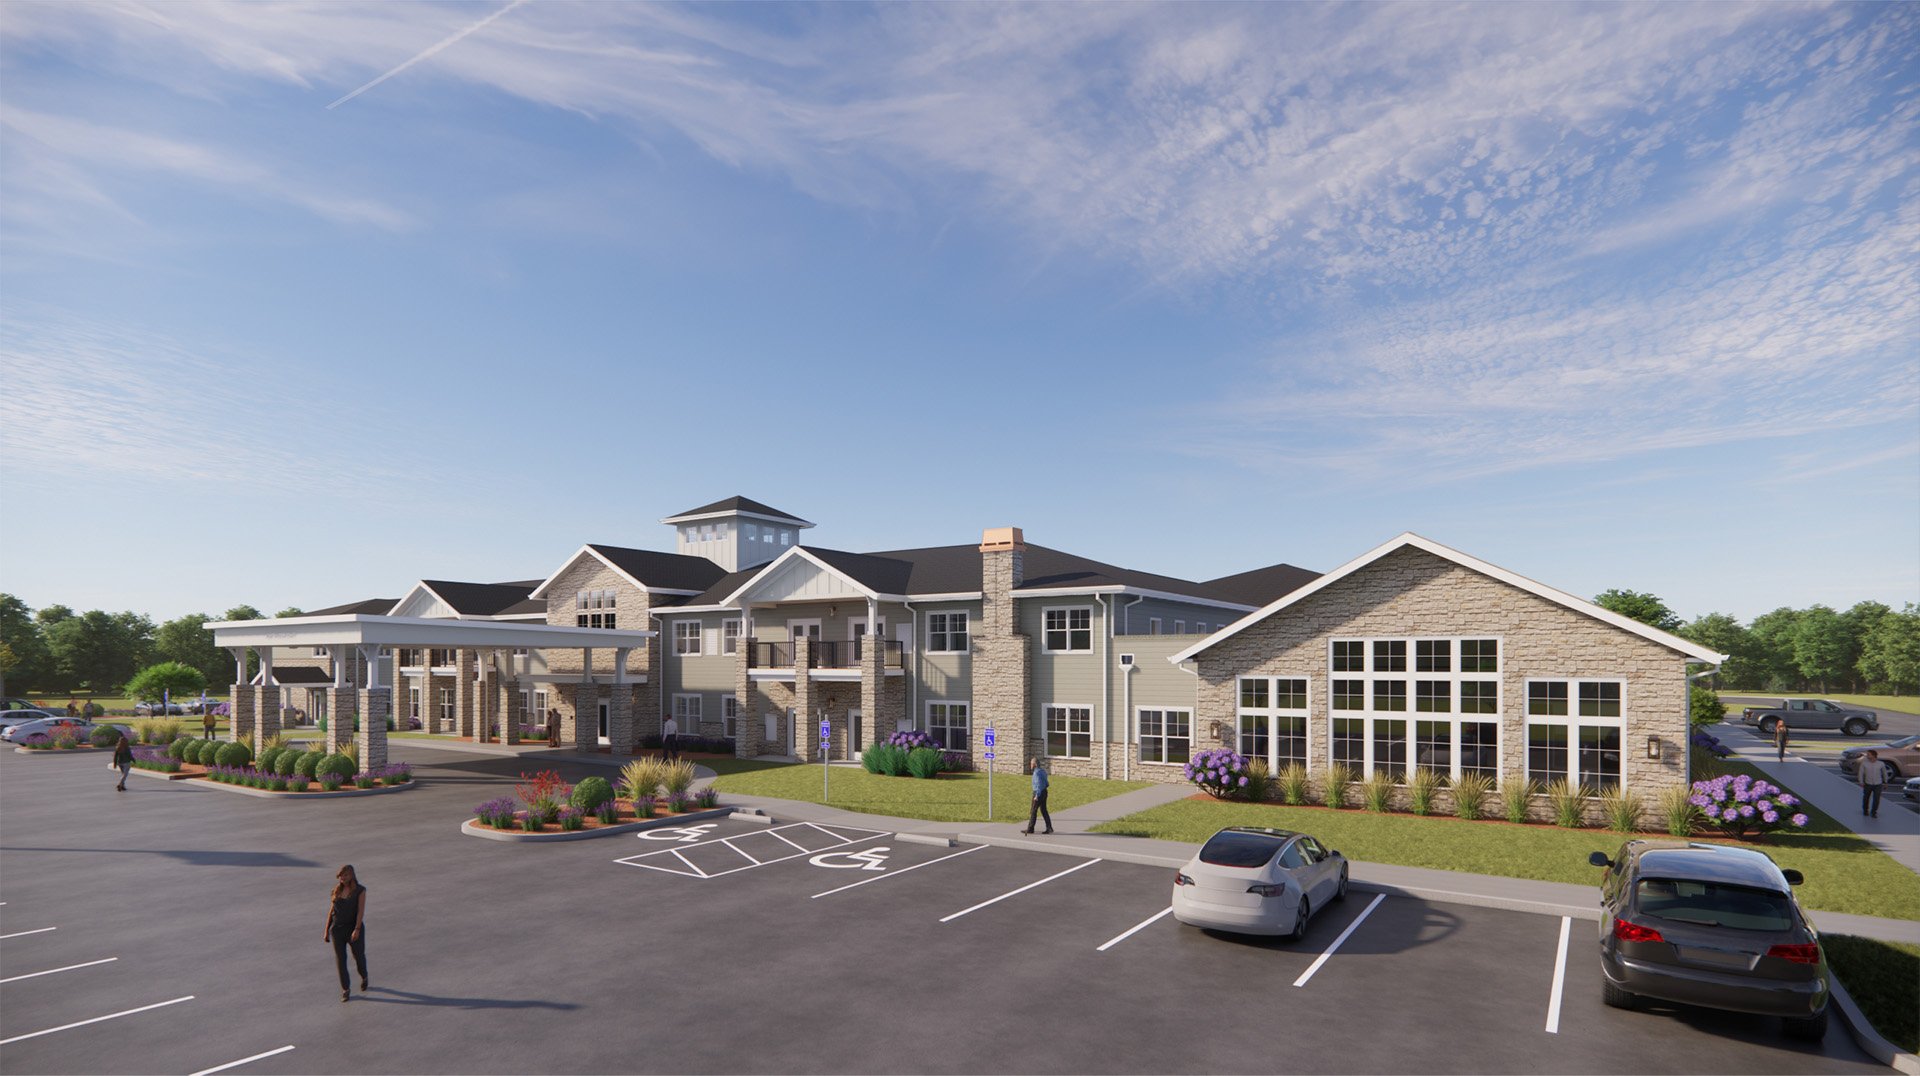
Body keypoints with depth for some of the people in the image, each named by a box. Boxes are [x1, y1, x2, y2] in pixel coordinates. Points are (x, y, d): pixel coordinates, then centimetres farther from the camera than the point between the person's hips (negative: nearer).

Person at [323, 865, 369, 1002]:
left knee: (359, 956, 8)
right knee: (340, 959, 0)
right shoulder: (337, 890, 5)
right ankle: (345, 990, 9)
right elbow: (331, 911, 10)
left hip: (354, 928, -3)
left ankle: (364, 978, 37)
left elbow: (361, 910, -14)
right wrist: (327, 931, 7)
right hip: (337, 929, 3)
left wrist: (357, 929, -23)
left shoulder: (360, 890, -7)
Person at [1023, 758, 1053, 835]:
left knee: (1033, 811, 1)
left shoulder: (1037, 772, -18)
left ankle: (1030, 829, 8)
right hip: (1044, 792, 9)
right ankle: (1049, 828, 10)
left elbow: (1039, 784, -23)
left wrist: (1037, 796, -21)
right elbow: (1046, 784, 17)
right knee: (1044, 810, 12)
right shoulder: (1042, 771, 11)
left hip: (1038, 793, -9)